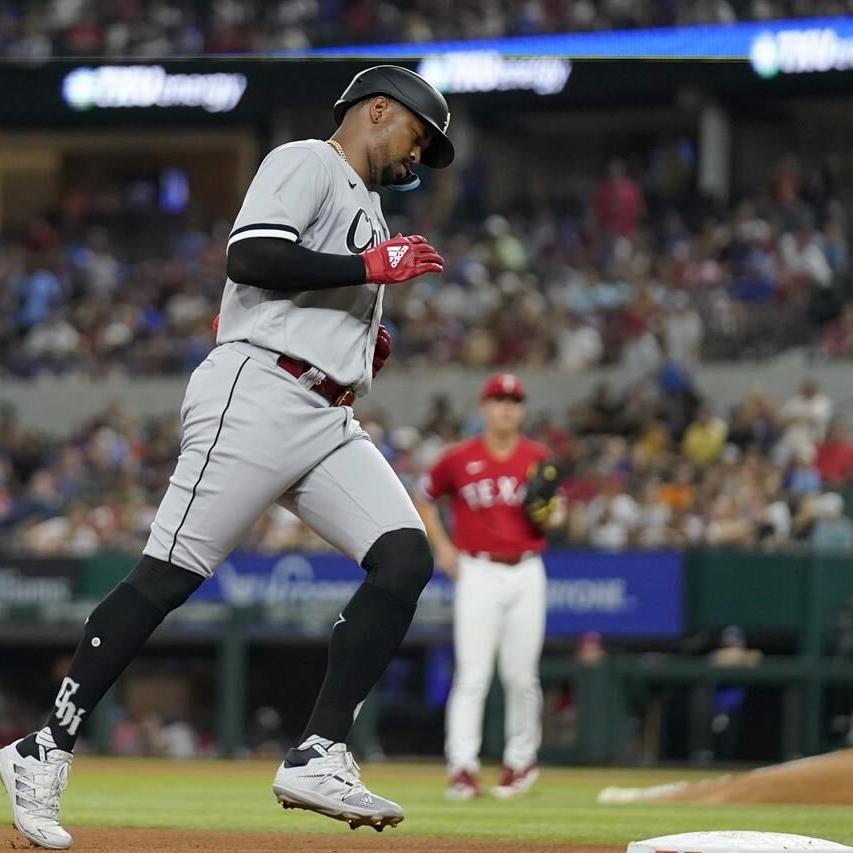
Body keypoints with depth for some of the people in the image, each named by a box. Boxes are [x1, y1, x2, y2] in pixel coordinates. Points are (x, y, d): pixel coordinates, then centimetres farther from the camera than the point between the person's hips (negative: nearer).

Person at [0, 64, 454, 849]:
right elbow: (250, 257, -17)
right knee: (166, 577, -11)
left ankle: (318, 760, -13)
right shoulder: (306, 164, 0)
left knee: (406, 556, -9)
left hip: (327, 423, 9)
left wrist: (365, 347, 13)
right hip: (256, 399, -9)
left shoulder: (363, 207, 28)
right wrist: (372, 268, -14)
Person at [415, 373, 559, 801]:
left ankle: (521, 760, 22)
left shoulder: (538, 459, 6)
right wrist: (441, 546, 5)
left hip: (526, 573, 2)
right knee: (472, 674, -9)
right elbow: (424, 498, 15)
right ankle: (462, 767, -12)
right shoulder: (458, 459, 1)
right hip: (477, 573, -2)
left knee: (521, 676, 5)